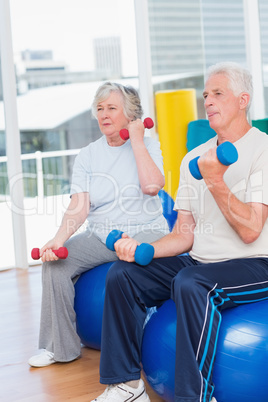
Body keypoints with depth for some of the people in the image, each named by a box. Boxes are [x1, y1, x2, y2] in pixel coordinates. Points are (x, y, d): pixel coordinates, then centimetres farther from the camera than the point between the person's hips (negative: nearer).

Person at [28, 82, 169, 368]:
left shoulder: (148, 146, 4)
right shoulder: (87, 156, 9)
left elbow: (151, 185, -17)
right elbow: (78, 207, -3)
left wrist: (136, 140, -9)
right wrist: (60, 238, -22)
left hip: (144, 231, -3)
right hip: (99, 236, 3)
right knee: (56, 261, -19)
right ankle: (60, 347, -7)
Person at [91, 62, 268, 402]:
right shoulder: (193, 158, 14)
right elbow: (184, 235, 11)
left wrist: (216, 181, -22)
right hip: (198, 261, 7)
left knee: (189, 283, -36)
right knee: (121, 274, -9)